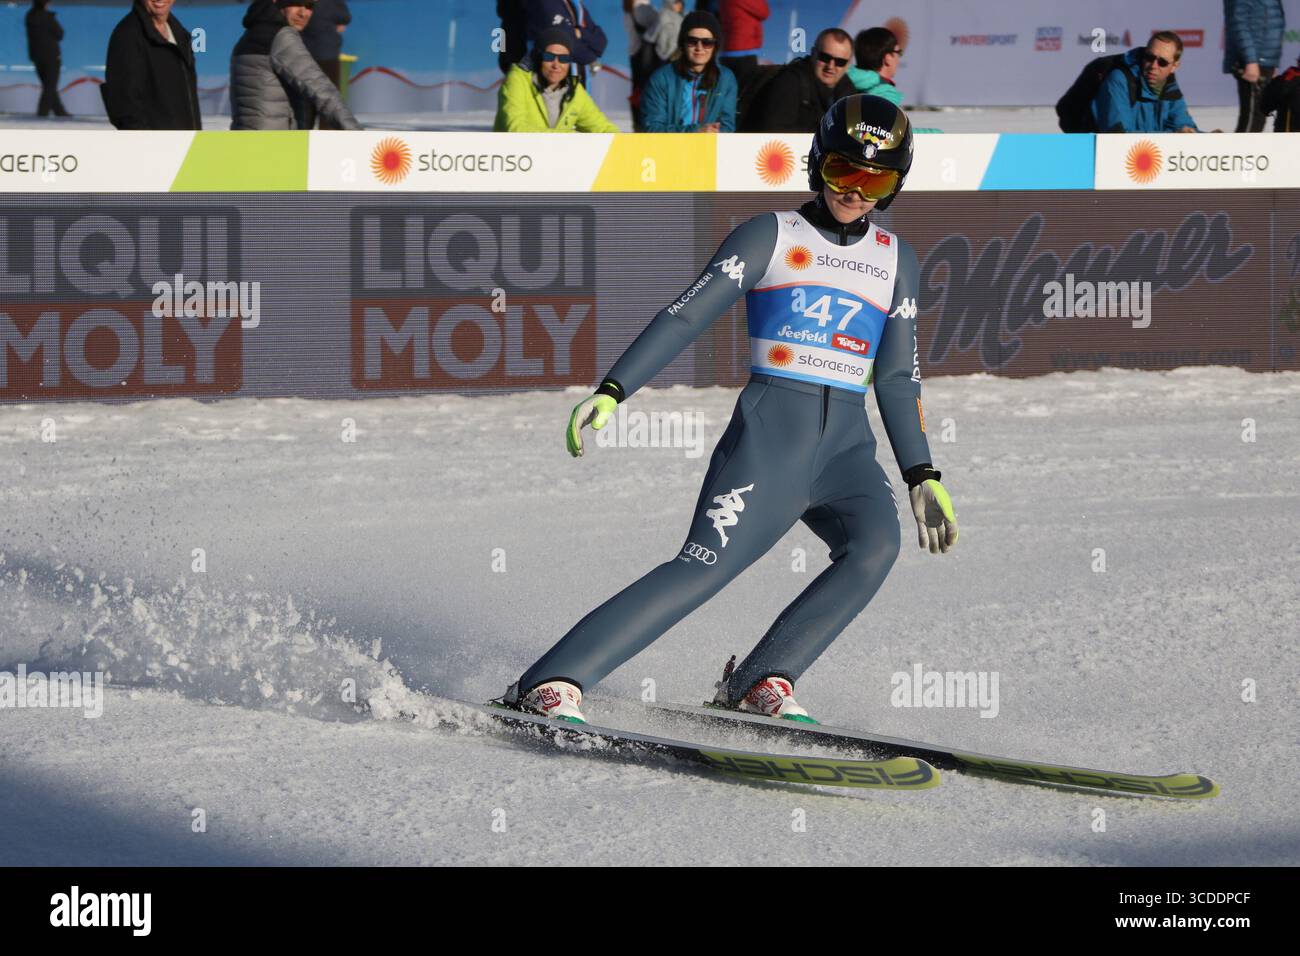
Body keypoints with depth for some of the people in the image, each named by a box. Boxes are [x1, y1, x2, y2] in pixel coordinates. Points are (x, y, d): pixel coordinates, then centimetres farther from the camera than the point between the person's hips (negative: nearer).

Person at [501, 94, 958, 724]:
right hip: (768, 435, -4)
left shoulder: (895, 259, 16)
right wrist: (611, 391, -14)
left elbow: (897, 378, 20)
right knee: (706, 567, -20)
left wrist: (921, 478, 13)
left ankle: (761, 681, -17)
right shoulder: (771, 236, 4)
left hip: (847, 447, 4)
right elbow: (686, 317, -3)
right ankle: (551, 684, -19)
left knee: (876, 544, -26)